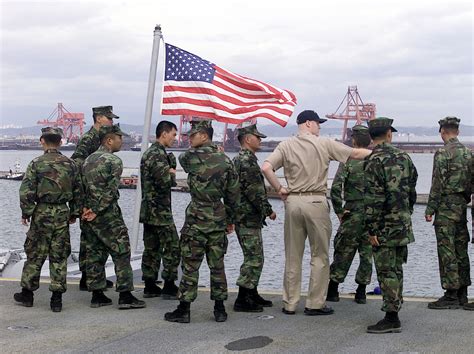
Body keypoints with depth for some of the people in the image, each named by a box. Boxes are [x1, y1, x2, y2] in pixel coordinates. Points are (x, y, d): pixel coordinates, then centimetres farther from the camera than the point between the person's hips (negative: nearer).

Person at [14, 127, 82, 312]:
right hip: (62, 213, 2)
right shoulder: (70, 164, 4)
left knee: (35, 255, 9)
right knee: (59, 257, 7)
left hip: (42, 212, -2)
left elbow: (26, 191, -10)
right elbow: (78, 191, 8)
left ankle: (27, 293, 18)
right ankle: (57, 298, 8)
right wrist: (75, 212, 17)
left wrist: (26, 213, -1)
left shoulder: (36, 163, -7)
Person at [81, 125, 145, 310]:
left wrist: (87, 208, 2)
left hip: (89, 214, 8)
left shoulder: (88, 160, 14)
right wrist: (97, 210, -13)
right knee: (121, 253, -2)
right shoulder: (114, 161, -11)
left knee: (94, 254, 11)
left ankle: (97, 295, 14)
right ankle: (125, 296, -2)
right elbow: (110, 191, -18)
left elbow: (83, 185, 10)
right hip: (108, 215, -8)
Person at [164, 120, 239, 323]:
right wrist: (231, 219, 18)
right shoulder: (225, 160, 5)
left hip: (197, 217, -5)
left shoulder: (191, 157, -11)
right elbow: (233, 192, 9)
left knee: (190, 265, 1)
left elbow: (182, 159, 14)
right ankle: (220, 309, 15)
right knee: (217, 265, 11)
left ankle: (184, 310, 4)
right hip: (218, 218, 5)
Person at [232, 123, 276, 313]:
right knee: (254, 258, -7)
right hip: (248, 218, -11)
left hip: (246, 217, 11)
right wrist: (268, 210, -13)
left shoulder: (238, 160, 17)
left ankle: (252, 295, 24)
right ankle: (242, 300, -4)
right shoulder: (247, 161, -17)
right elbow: (255, 191, -22)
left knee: (254, 257, 17)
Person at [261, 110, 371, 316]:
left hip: (293, 201, 3)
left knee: (292, 256, 10)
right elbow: (356, 154, 4)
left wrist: (279, 189, 2)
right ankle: (315, 303, 7)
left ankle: (289, 304, 15)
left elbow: (266, 168, -8)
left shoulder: (286, 146, 5)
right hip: (316, 201, -3)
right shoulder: (324, 144, 0)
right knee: (320, 255, 6)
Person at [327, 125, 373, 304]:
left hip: (353, 212, -3)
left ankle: (333, 289, 12)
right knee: (367, 251, 9)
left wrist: (339, 210, -7)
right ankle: (361, 292, 13)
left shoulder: (348, 160, -7)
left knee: (343, 250, 7)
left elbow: (336, 188, -16)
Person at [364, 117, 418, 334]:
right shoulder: (403, 157, 8)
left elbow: (374, 199, -18)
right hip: (404, 224, 7)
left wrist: (372, 230, -15)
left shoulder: (374, 161, -14)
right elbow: (412, 190, 14)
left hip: (385, 226, -7)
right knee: (396, 269, 17)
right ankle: (394, 306, 27)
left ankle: (392, 319, -2)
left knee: (386, 271, -4)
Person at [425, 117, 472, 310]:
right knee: (461, 250, 12)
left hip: (446, 207, -8)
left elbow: (438, 184, -15)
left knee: (447, 251, -6)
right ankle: (462, 294, 17)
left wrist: (430, 209, -11)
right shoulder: (468, 152, 11)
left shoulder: (443, 153, -12)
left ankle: (451, 296, -6)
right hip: (462, 206, 8)